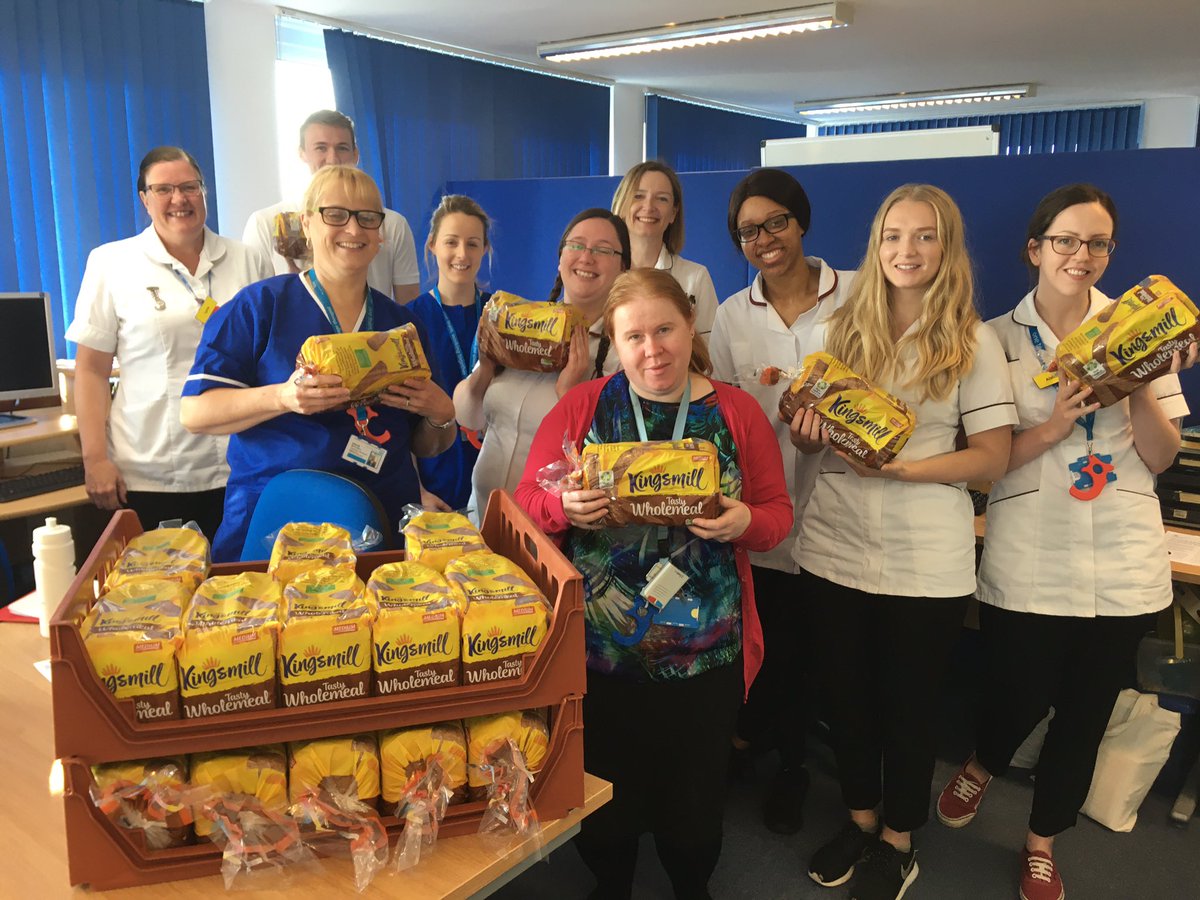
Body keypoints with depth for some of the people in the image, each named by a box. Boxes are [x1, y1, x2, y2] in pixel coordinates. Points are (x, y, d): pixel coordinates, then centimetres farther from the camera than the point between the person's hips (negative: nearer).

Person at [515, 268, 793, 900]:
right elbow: (528, 502, 0)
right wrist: (565, 508, -21)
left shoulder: (738, 412, 2)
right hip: (597, 651, 0)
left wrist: (746, 523, -18)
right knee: (604, 797, 14)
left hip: (705, 656, 1)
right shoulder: (580, 407, 0)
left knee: (694, 801, 15)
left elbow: (777, 511, 3)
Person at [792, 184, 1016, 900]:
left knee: (911, 702, 13)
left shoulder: (974, 342, -6)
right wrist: (811, 433, -11)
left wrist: (902, 467, -21)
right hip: (838, 543, 4)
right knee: (845, 692, 16)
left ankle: (898, 841, 35)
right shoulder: (847, 329, 5)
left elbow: (993, 459, -8)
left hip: (926, 557, -3)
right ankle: (861, 817, 40)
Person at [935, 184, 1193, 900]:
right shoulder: (997, 339, -1)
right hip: (1028, 561, -2)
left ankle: (1043, 841, 37)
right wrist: (1053, 425, -20)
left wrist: (1138, 387, -16)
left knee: (1087, 712, 13)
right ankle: (983, 767, 44)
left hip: (1123, 564, 2)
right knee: (1021, 695, 7)